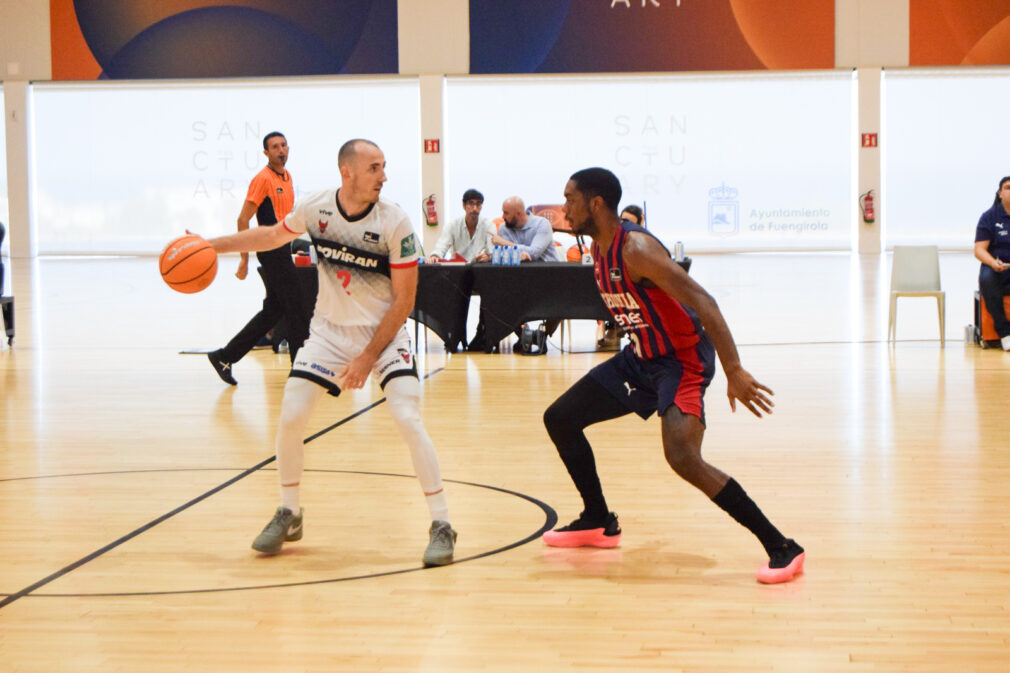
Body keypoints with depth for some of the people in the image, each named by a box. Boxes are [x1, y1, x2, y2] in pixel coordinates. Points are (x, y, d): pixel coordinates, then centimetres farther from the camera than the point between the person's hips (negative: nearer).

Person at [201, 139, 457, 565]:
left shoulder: (395, 223, -18)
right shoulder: (314, 208, -9)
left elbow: (404, 299, -14)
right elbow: (273, 235, 14)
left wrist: (368, 358, -17)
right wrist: (210, 246, 13)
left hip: (384, 332, -3)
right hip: (329, 330, 3)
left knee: (408, 420, -18)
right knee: (290, 418, -3)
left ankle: (441, 525, -7)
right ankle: (288, 515, 20)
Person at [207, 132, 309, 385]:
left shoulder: (286, 177, 14)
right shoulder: (263, 179, -12)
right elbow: (243, 219, -14)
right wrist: (244, 259, -16)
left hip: (282, 249, 9)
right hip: (272, 249, -9)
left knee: (273, 310, 11)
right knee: (294, 309, -5)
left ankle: (225, 357, 16)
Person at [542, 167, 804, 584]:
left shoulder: (636, 249, -25)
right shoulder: (599, 248, 3)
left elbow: (703, 303, -32)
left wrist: (734, 372, -38)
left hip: (683, 358, -10)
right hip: (641, 358, 10)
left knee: (682, 458, -29)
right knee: (559, 418, 13)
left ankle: (781, 548, -20)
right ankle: (599, 524, 28)